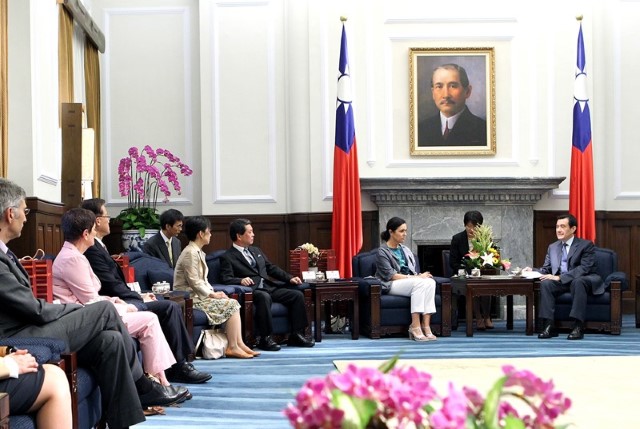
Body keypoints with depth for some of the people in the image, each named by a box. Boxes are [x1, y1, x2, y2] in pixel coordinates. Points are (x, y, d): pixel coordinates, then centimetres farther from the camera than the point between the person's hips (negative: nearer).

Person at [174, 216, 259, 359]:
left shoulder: (198, 252, 16)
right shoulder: (190, 253, -16)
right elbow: (194, 282, -20)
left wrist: (213, 292, 3)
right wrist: (212, 294, -13)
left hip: (198, 295, 10)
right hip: (191, 298, -10)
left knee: (234, 304, -1)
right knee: (231, 305, -15)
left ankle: (239, 344, -6)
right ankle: (232, 347, -11)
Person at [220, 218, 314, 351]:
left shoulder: (256, 250, 24)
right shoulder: (228, 257, 1)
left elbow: (271, 268, 26)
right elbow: (226, 278, -11)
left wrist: (290, 278, 13)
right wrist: (241, 280, -31)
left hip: (269, 287, 7)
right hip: (252, 290, -7)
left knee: (297, 295, -10)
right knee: (264, 297, -39)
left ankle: (296, 335, -6)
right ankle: (265, 339, -31)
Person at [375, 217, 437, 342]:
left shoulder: (405, 250, 20)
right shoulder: (382, 251, -2)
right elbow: (391, 275, -12)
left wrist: (420, 275, -7)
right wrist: (417, 278, -17)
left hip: (410, 282, 6)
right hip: (391, 285, -6)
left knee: (430, 282, -27)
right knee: (420, 283, -34)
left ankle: (426, 325, -35)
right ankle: (415, 326, -38)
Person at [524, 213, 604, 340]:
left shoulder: (586, 245, -5)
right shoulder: (552, 247, 14)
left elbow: (584, 268, -18)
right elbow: (546, 268, 13)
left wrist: (559, 277, -28)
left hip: (584, 280, -5)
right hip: (561, 283, 5)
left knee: (577, 282, -39)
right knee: (545, 283, -25)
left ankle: (578, 327, -40)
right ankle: (549, 326, -31)